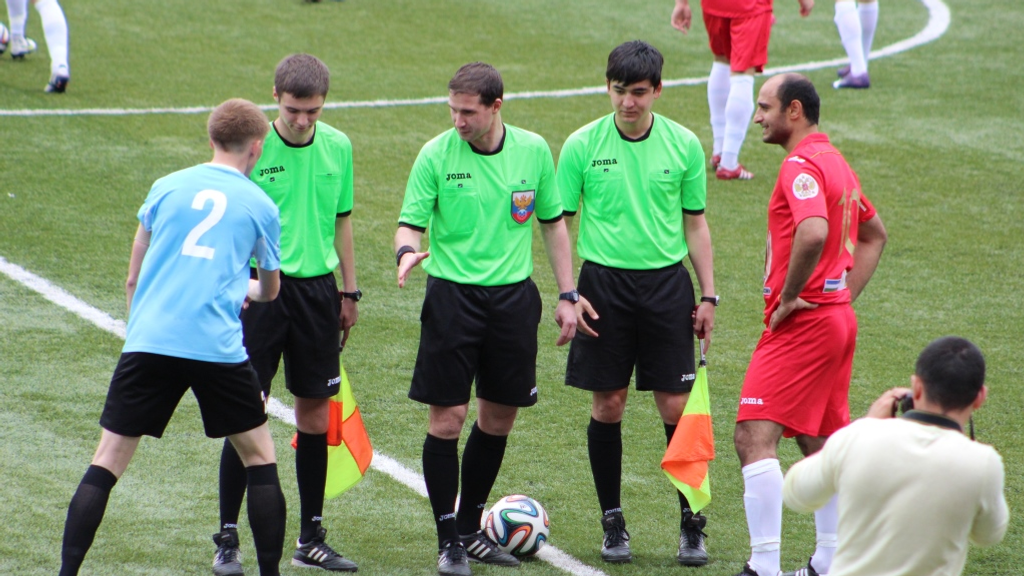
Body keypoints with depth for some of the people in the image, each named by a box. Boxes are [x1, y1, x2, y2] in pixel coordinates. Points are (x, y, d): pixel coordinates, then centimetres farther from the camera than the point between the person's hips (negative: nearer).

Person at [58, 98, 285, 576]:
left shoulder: (167, 187, 12)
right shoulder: (260, 207, 10)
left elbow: (133, 279, 17)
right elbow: (268, 291, 26)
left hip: (148, 342, 1)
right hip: (218, 349, -1)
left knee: (106, 464, 3)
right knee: (259, 458, 15)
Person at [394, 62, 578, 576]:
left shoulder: (533, 151, 2)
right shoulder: (435, 155, -6)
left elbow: (553, 223, 12)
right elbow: (410, 223, -4)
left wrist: (566, 295, 10)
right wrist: (407, 250, -28)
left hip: (513, 296, 3)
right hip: (452, 295, -3)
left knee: (499, 418, 9)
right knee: (447, 417, -6)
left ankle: (470, 528, 24)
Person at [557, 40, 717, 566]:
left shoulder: (683, 145, 2)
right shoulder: (582, 146, -2)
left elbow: (695, 225, 10)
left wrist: (708, 295, 6)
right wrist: (568, 295, -5)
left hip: (666, 281, 0)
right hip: (604, 282, 0)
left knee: (676, 407, -1)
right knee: (607, 405, 3)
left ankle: (691, 523, 9)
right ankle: (612, 523, 15)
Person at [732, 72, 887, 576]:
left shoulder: (802, 165, -15)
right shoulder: (835, 161, 16)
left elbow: (813, 233, -34)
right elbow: (874, 234, 27)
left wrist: (789, 297, -21)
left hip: (802, 323, -10)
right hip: (837, 318, 10)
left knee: (754, 436, -13)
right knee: (820, 444, 16)